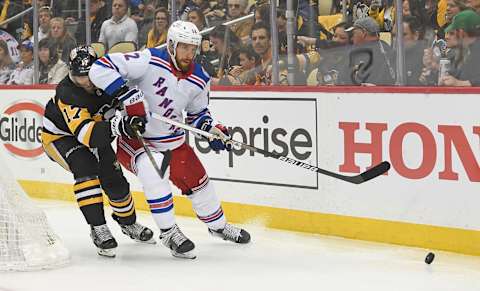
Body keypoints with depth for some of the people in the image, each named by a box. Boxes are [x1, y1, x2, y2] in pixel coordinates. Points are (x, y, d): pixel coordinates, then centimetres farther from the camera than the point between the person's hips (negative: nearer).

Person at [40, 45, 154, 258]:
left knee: (114, 179, 4)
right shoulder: (68, 94, -38)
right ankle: (98, 229, -25)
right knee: (86, 168, -31)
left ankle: (128, 223, 32)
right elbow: (86, 134, -49)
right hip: (59, 136, -6)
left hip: (97, 135, 6)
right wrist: (119, 125, -63)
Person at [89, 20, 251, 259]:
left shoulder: (200, 80, -5)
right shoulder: (149, 61, -24)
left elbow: (197, 112, 14)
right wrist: (128, 94, -37)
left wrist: (211, 128, -7)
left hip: (172, 140, 6)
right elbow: (101, 68, -30)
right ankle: (168, 232, -19)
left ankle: (217, 225, 44)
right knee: (153, 170, -34)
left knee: (198, 183, 14)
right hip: (133, 137, -6)